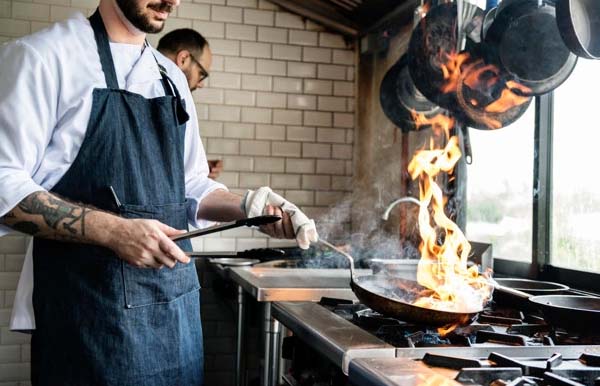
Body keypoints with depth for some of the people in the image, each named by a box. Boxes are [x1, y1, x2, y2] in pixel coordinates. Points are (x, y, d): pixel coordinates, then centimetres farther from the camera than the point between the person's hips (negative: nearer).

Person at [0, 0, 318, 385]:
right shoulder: (43, 55, -6)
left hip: (176, 295, 6)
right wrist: (113, 230, -22)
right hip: (91, 301, -6)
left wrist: (249, 206, -1)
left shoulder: (172, 77, 13)